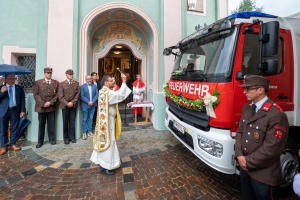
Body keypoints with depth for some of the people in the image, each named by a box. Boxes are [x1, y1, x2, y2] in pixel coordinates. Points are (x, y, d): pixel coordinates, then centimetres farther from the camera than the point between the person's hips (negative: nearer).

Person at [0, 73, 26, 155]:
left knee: (14, 128, 8)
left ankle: (12, 144, 22)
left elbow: (22, 100, 4)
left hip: (15, 111, 0)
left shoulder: (19, 88, 6)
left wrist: (22, 111, -2)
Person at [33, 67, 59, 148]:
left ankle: (52, 139, 19)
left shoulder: (56, 83, 6)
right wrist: (43, 104, -12)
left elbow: (57, 94, 1)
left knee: (51, 124, 6)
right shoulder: (38, 82, 3)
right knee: (41, 125, 7)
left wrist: (50, 102, -10)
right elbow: (36, 94, -3)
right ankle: (40, 141, 17)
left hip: (51, 107, 1)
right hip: (41, 107, -1)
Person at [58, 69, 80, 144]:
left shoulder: (76, 83, 8)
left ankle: (72, 137, 16)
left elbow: (77, 94, 0)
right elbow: (60, 96, -4)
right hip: (65, 106, -1)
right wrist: (66, 103, -15)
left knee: (72, 122, 7)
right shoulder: (62, 84, 3)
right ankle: (66, 138, 17)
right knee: (65, 122, 6)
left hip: (74, 105, 1)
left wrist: (72, 102, -10)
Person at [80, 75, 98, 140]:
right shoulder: (82, 86, 0)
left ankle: (90, 132, 19)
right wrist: (88, 102, -17)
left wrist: (92, 102, -12)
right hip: (85, 105, -3)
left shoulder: (95, 86, 8)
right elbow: (82, 96, -8)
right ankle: (84, 133, 10)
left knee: (90, 119, 10)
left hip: (92, 105, 3)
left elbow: (97, 95, 1)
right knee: (85, 119, 2)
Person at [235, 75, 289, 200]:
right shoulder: (247, 107, 2)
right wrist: (239, 155, -7)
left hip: (264, 174, -6)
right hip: (244, 167, 7)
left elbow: (271, 149, -23)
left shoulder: (276, 115, -23)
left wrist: (248, 162, -13)